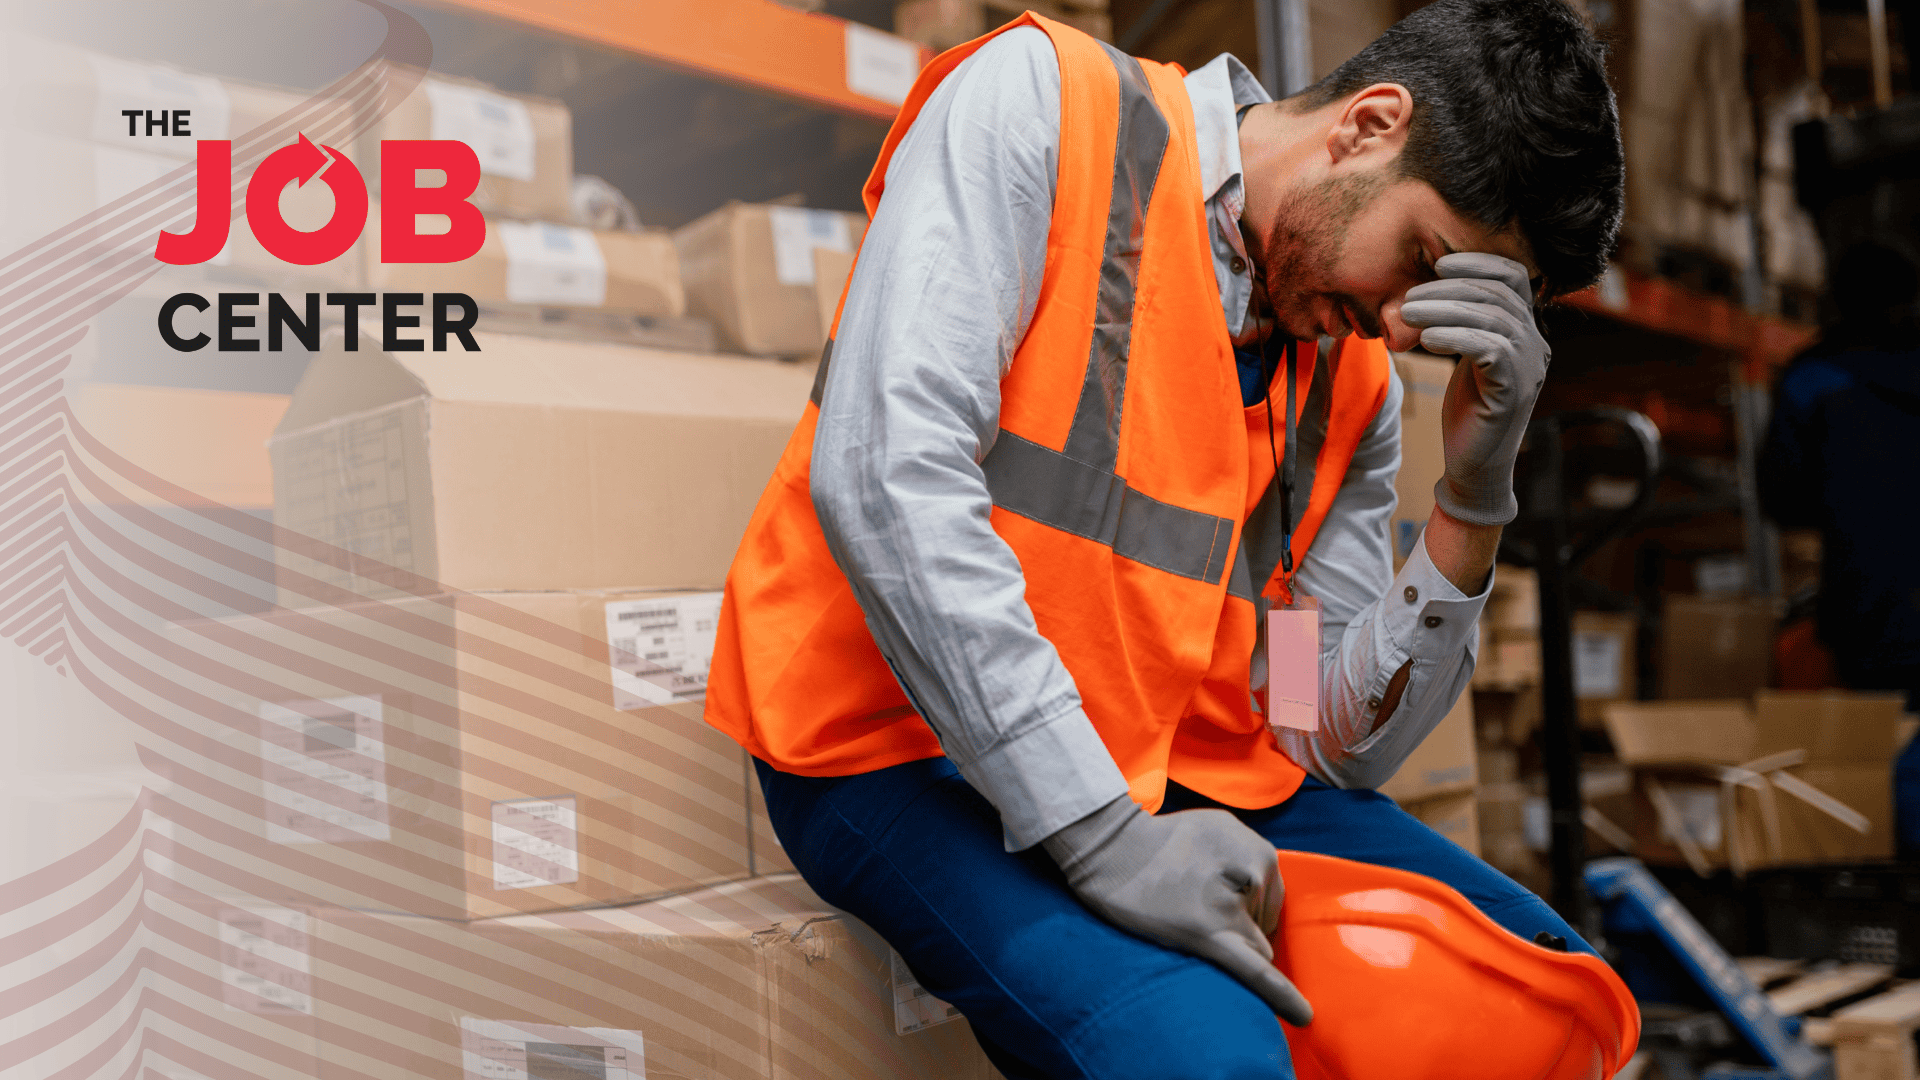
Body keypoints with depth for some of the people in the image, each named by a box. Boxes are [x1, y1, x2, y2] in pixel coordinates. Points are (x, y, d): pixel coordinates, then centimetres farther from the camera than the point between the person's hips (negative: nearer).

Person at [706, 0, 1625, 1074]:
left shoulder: (1356, 375, 8)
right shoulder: (1040, 101, -10)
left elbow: (1349, 746, 5)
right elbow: (883, 472, -24)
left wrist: (1475, 494, -8)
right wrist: (1099, 832, -24)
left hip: (1189, 773, 7)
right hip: (914, 748, -6)